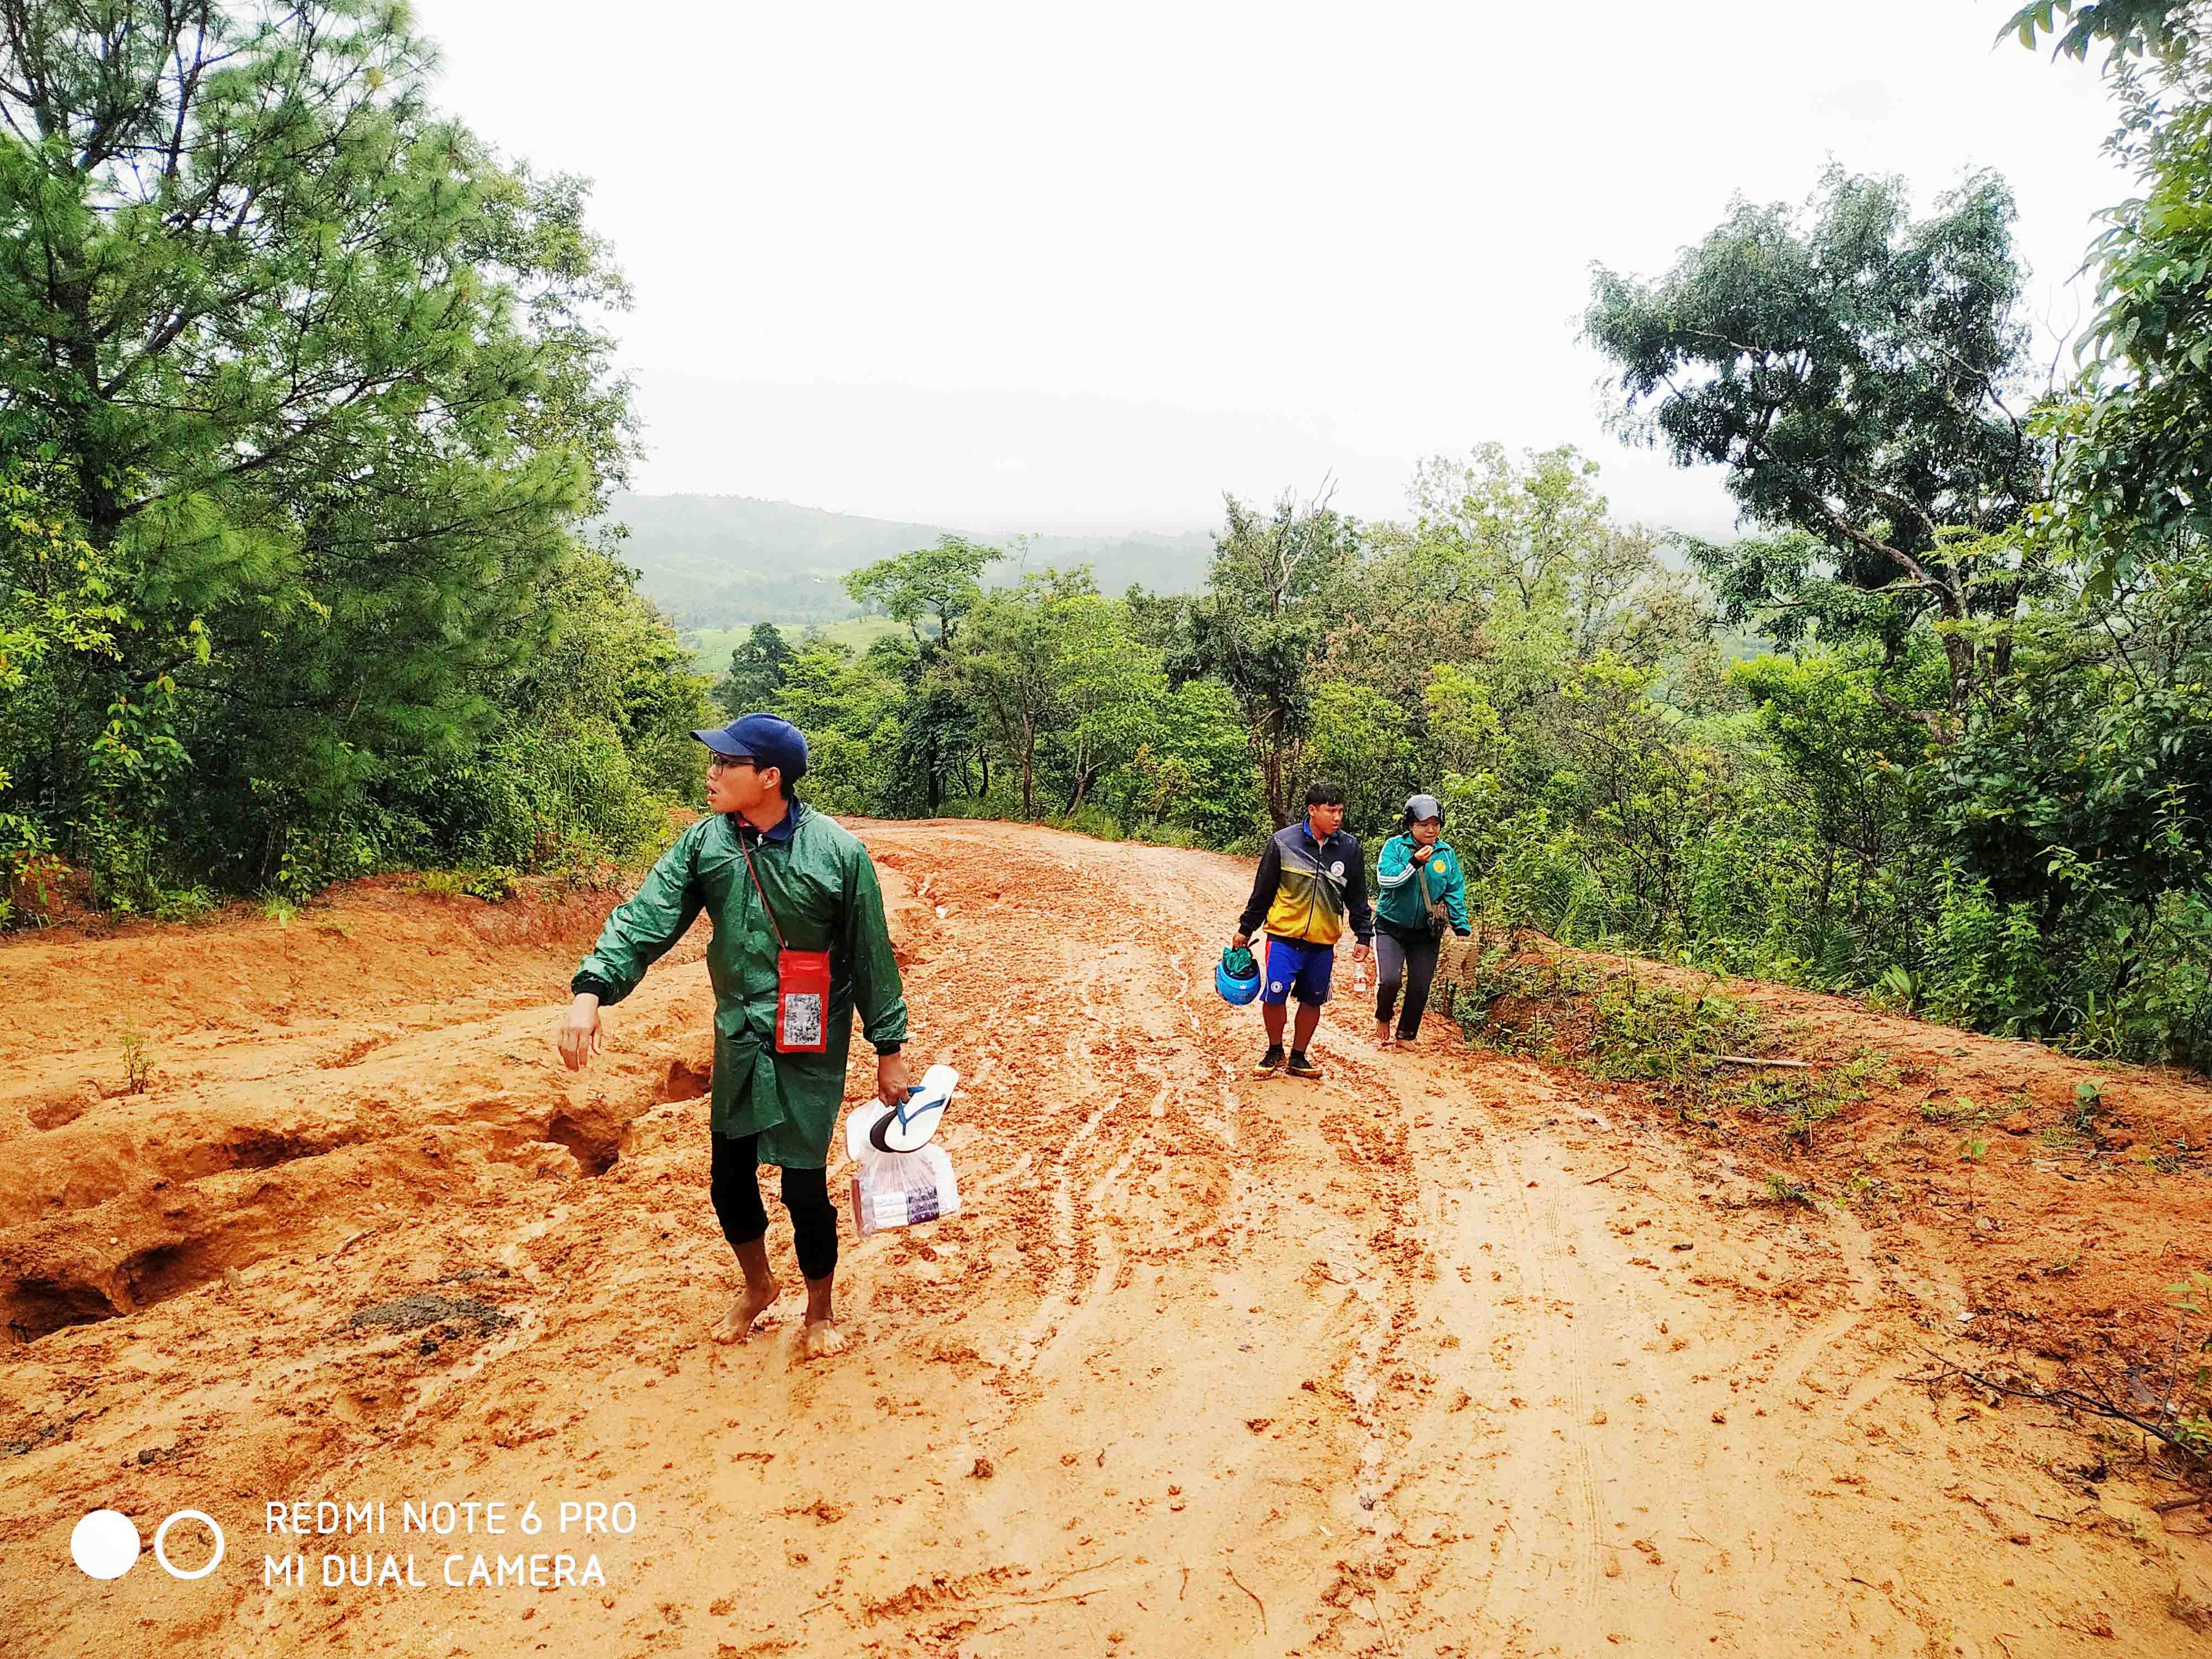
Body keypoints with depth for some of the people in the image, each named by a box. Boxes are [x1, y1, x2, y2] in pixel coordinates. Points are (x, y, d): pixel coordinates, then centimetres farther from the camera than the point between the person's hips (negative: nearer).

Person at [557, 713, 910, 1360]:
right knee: (729, 1176, 14)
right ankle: (757, 1285, 44)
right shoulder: (704, 842, -3)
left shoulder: (837, 852, -14)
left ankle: (820, 1312, 29)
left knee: (804, 1186, 1)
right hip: (737, 1041, 4)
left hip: (810, 1048, -4)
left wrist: (889, 1049, -2)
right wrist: (592, 989, -29)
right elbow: (646, 917, -12)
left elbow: (873, 958, -7)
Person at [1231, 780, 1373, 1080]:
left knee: (1312, 1002, 9)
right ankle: (1274, 1052, 19)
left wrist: (1363, 936, 7)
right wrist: (1246, 929, 5)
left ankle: (1298, 1057, 27)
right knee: (1273, 997, -5)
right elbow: (1262, 890, 1)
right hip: (1284, 938, -2)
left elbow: (1358, 898, 9)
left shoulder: (1350, 848, 0)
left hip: (1323, 943, 3)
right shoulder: (1283, 842, -7)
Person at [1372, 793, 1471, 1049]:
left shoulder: (1446, 854, 1)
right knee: (1389, 980, -17)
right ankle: (1383, 1020, 14)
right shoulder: (1395, 846, -8)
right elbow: (1385, 878, -21)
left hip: (1426, 932, 3)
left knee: (1420, 988, 2)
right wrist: (1414, 863, -30)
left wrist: (1462, 929, 0)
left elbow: (1455, 893, 4)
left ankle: (1406, 1037, 23)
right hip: (1392, 928, -3)